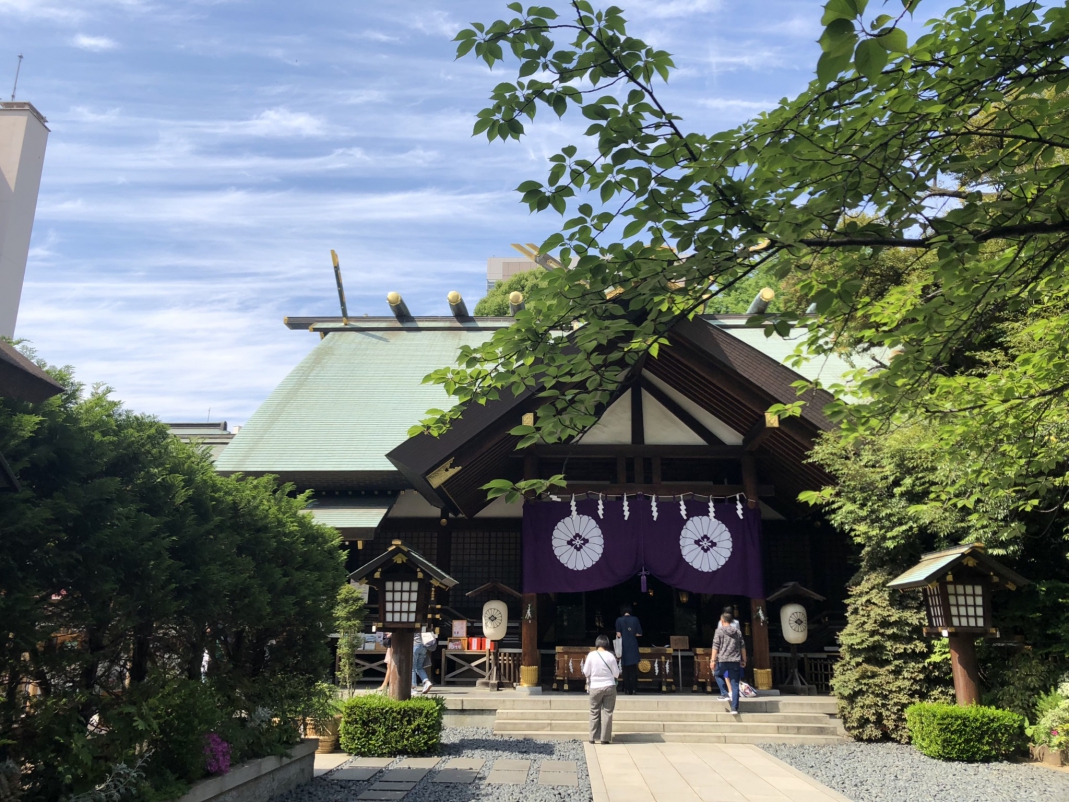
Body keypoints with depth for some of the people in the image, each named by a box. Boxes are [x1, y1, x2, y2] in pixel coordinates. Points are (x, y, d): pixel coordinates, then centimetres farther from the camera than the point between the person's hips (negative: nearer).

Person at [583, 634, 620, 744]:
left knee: (594, 712, 12)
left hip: (595, 688, 0)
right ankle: (605, 738, 7)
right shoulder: (610, 656, -8)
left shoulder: (591, 655, -8)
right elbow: (616, 674, -2)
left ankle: (593, 737, 14)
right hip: (609, 687, 0)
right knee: (607, 712, 7)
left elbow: (586, 673, -4)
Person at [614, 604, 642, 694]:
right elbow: (639, 634, 4)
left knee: (626, 670, 7)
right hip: (633, 646, 1)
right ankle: (633, 689, 4)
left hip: (624, 647, -1)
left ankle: (627, 689, 8)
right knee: (633, 669, 7)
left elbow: (618, 635, -10)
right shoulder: (635, 619, 1)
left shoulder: (619, 620, -4)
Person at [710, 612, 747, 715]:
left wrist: (713, 660, -8)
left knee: (716, 674, 25)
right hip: (735, 661, 3)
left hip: (722, 660, -3)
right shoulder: (737, 631, 10)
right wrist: (744, 660, 19)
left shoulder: (719, 631, -1)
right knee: (735, 685, 5)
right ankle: (734, 708, 1)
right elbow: (743, 647, 11)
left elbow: (715, 646, -7)